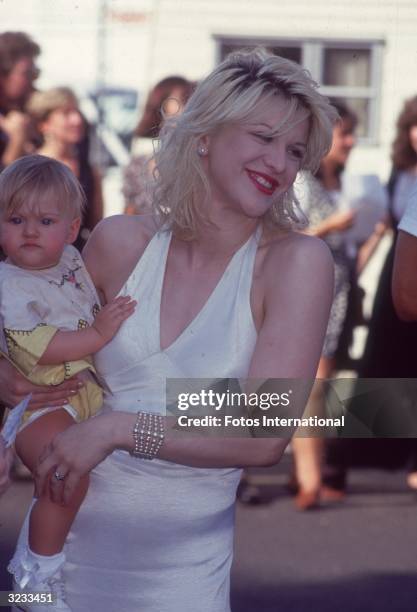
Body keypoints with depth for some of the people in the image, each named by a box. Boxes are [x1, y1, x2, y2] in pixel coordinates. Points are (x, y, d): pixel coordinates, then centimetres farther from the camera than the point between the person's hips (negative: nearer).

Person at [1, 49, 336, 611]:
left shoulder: (297, 261, -9)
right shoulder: (121, 241, -1)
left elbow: (266, 437, -16)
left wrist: (119, 428, -20)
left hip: (181, 565, -2)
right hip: (69, 537, 3)